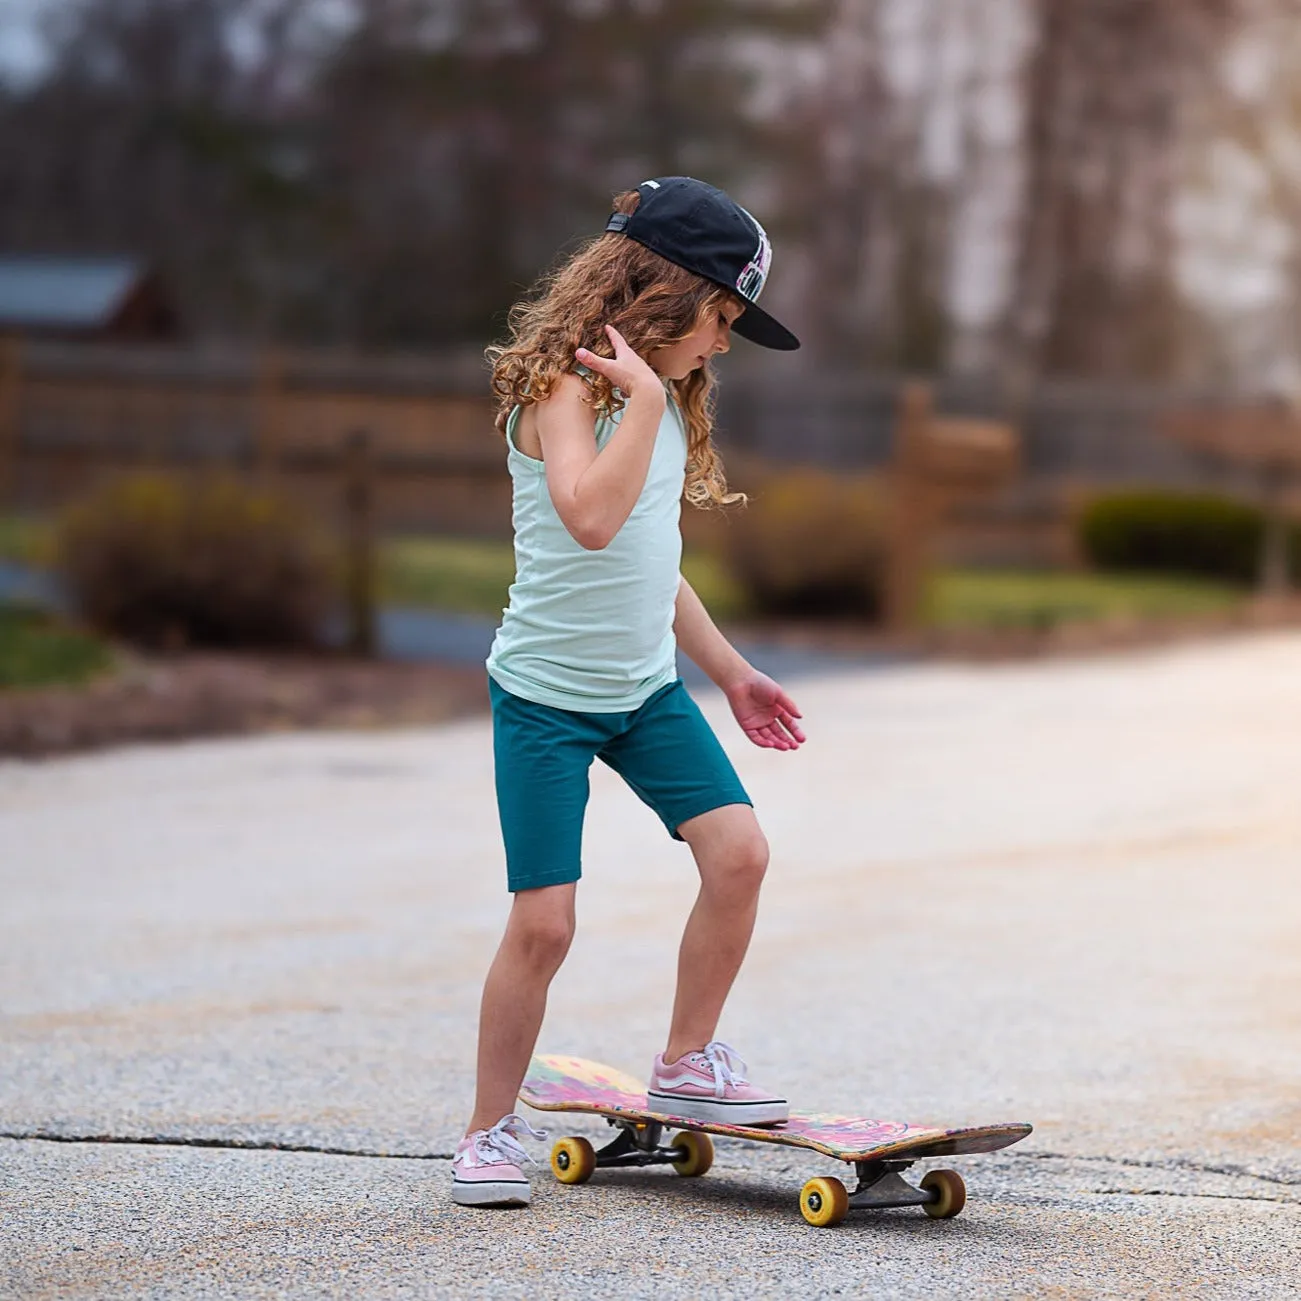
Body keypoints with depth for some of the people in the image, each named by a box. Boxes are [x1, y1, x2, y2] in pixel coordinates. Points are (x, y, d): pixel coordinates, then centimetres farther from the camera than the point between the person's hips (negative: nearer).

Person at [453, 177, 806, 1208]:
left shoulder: (664, 398, 10)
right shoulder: (564, 387, -15)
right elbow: (590, 517, -34)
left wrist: (731, 671, 23)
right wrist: (645, 401, -28)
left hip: (647, 688, 7)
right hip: (546, 694, -7)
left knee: (739, 852, -9)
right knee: (544, 921, -8)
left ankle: (687, 1064, 9)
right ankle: (492, 1128, 10)